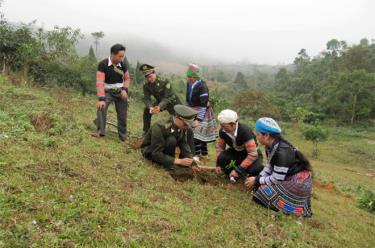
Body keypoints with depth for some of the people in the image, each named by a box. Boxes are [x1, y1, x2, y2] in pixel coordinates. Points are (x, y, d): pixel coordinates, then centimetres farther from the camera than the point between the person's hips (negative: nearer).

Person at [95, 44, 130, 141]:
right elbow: (100, 82, -23)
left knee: (122, 115, 4)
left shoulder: (123, 65, -6)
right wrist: (101, 99, -30)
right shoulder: (103, 64, -19)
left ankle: (123, 135, 22)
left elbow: (127, 79, 9)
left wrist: (125, 90, -9)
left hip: (120, 92, 3)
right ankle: (101, 131, -20)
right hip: (108, 92, -3)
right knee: (101, 108, -29)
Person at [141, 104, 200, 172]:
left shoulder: (182, 127, -13)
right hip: (151, 151, -7)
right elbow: (156, 154, -34)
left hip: (165, 147, 7)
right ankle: (169, 164, -14)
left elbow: (184, 145, -8)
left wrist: (192, 163, -21)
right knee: (171, 140, -34)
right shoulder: (159, 128, -34)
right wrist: (178, 161, -39)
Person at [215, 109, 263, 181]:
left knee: (254, 170, -36)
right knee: (222, 158, -27)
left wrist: (238, 170, -34)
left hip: (253, 154, -4)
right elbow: (220, 146, 0)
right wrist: (218, 164, -10)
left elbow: (253, 154, -33)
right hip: (235, 152, 4)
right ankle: (232, 173, 3)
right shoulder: (222, 131, -18)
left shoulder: (245, 131, -34)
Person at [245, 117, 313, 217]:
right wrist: (257, 178, -7)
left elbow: (276, 179, -24)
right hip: (288, 176, 9)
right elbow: (269, 166, 7)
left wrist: (257, 180, -13)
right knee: (260, 186, 5)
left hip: (299, 181, -9)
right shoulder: (271, 146, -2)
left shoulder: (282, 152, -29)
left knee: (263, 194, -13)